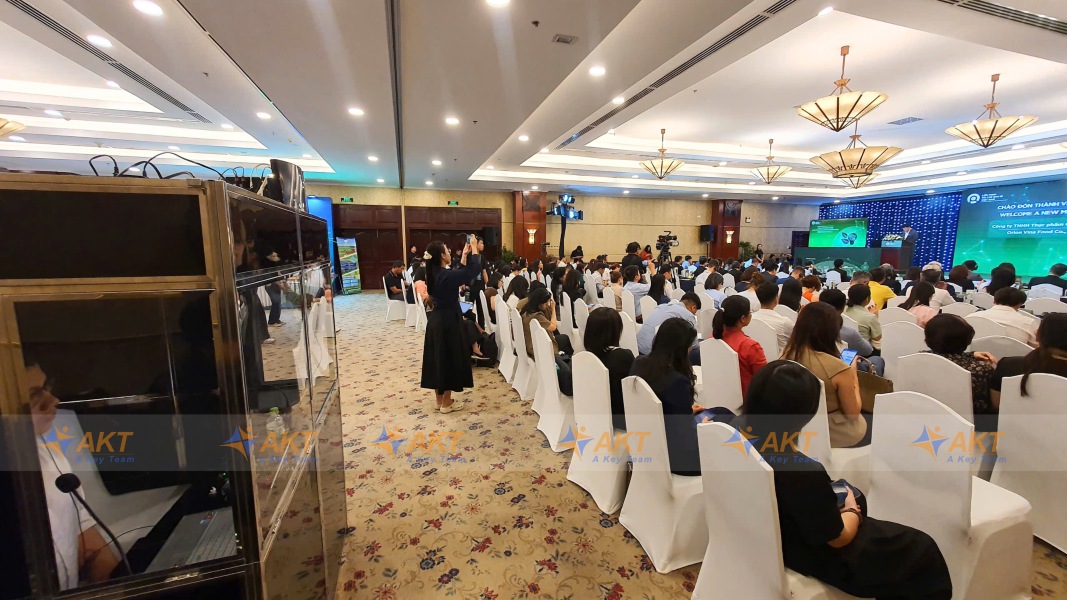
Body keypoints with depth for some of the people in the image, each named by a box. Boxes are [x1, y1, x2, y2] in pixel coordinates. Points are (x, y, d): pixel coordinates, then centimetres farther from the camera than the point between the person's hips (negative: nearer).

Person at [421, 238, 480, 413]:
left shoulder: (434, 274, 6)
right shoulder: (446, 275, -21)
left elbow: (460, 273, 19)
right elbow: (474, 268, -19)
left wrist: (464, 254, 19)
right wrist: (474, 249, -6)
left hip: (436, 320, 9)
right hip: (448, 321, -9)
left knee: (437, 359, 14)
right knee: (449, 359, 3)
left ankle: (439, 399, 27)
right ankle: (446, 403, 14)